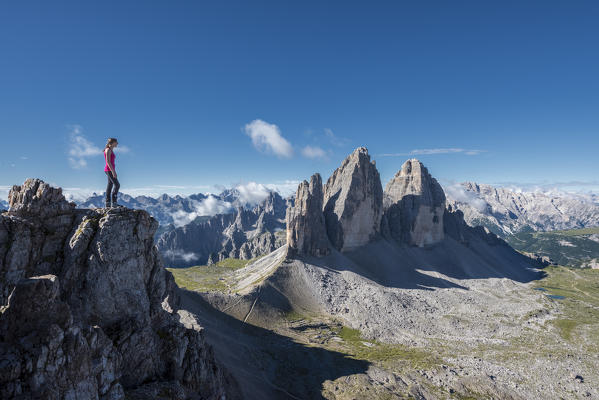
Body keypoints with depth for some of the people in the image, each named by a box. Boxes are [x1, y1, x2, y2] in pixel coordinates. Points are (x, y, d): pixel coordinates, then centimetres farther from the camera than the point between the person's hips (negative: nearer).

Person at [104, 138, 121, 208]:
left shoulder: (111, 151, 18)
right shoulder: (108, 150, -11)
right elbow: (108, 161, -19)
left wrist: (114, 172, 20)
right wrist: (113, 171, -23)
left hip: (110, 170, 10)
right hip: (109, 170, -10)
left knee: (110, 186, 6)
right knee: (117, 185, -15)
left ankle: (108, 203, 6)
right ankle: (114, 202, -17)